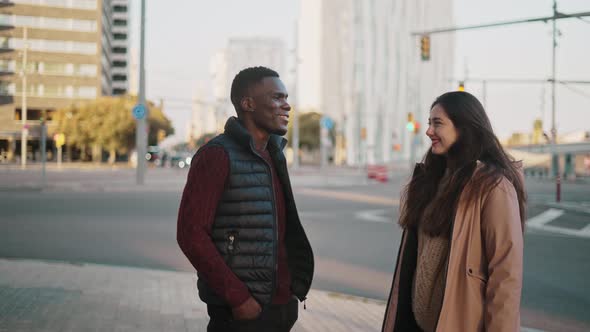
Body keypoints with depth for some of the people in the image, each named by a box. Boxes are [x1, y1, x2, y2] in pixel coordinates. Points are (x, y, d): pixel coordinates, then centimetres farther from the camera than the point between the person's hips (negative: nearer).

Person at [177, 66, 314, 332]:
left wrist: (293, 289, 12)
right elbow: (191, 234, -17)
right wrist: (238, 297, -19)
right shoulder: (217, 155, -11)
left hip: (280, 307, 8)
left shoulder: (273, 156, 14)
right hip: (240, 310, -7)